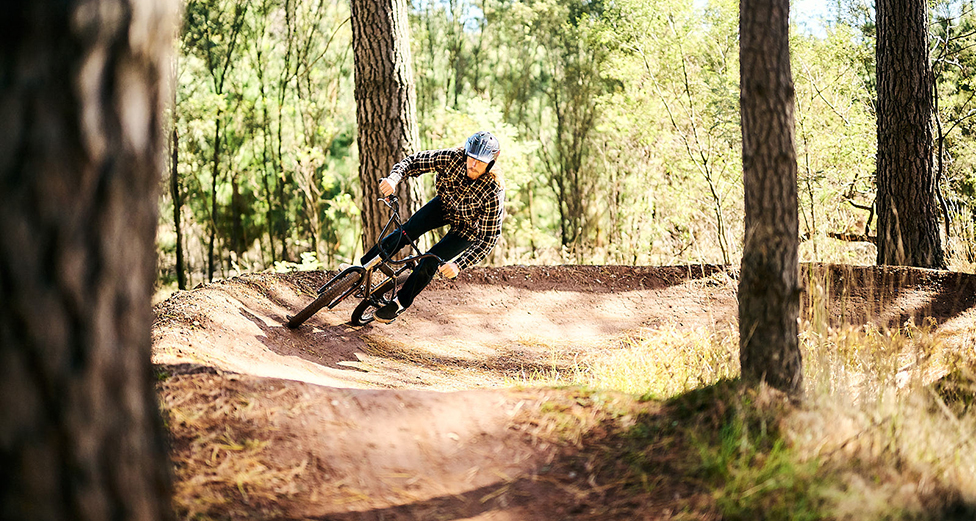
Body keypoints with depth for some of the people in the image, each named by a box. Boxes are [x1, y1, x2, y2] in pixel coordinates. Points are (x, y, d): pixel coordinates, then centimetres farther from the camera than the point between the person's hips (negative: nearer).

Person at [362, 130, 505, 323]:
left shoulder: (493, 193, -38)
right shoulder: (453, 158, -30)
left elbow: (489, 237, -34)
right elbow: (415, 161, -21)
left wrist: (458, 264, -43)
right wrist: (394, 177, -43)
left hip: (470, 226, -3)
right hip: (445, 205, 3)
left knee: (429, 263, -12)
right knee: (404, 233, -15)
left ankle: (400, 303, 11)